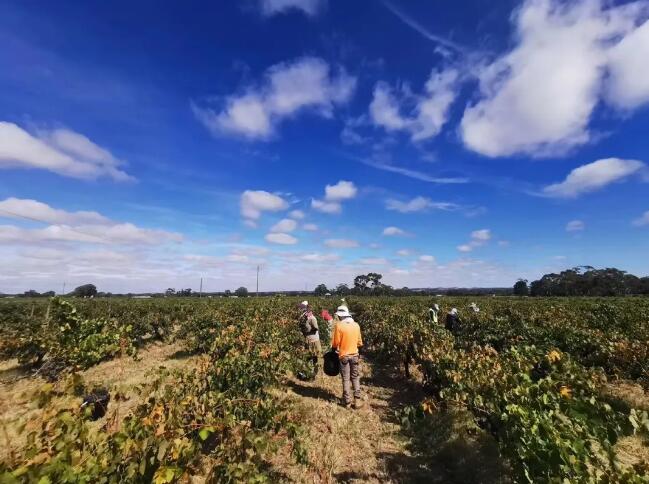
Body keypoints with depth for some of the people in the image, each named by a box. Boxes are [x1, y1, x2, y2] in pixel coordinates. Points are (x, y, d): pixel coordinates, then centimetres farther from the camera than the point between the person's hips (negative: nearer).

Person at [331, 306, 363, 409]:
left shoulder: (339, 325, -15)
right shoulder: (356, 325, -3)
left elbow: (335, 343, -10)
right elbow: (359, 342, 5)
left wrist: (335, 348, 10)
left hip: (344, 356, -3)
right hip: (355, 355, 3)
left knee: (346, 379, 10)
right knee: (355, 378, 17)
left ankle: (347, 402, 17)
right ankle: (357, 400, 16)